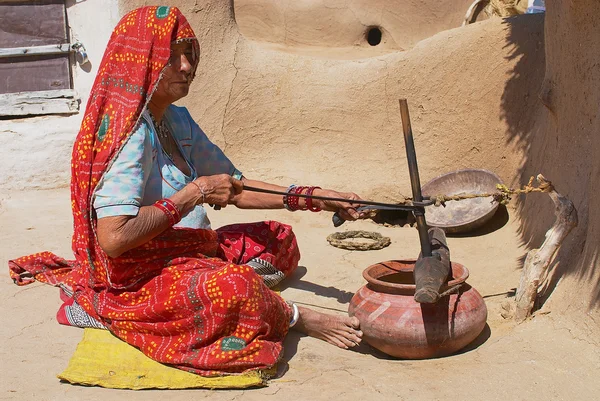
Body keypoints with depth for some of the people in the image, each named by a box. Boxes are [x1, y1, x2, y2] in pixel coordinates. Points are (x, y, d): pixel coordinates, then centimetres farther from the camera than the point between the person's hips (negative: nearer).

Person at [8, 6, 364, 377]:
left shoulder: (177, 120, 8)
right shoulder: (127, 133, -19)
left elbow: (237, 189, 13)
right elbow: (113, 238, -29)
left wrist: (312, 198, 1)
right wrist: (195, 193, -20)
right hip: (136, 280, -10)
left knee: (280, 239, 17)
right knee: (236, 287, -36)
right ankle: (294, 317, -4)